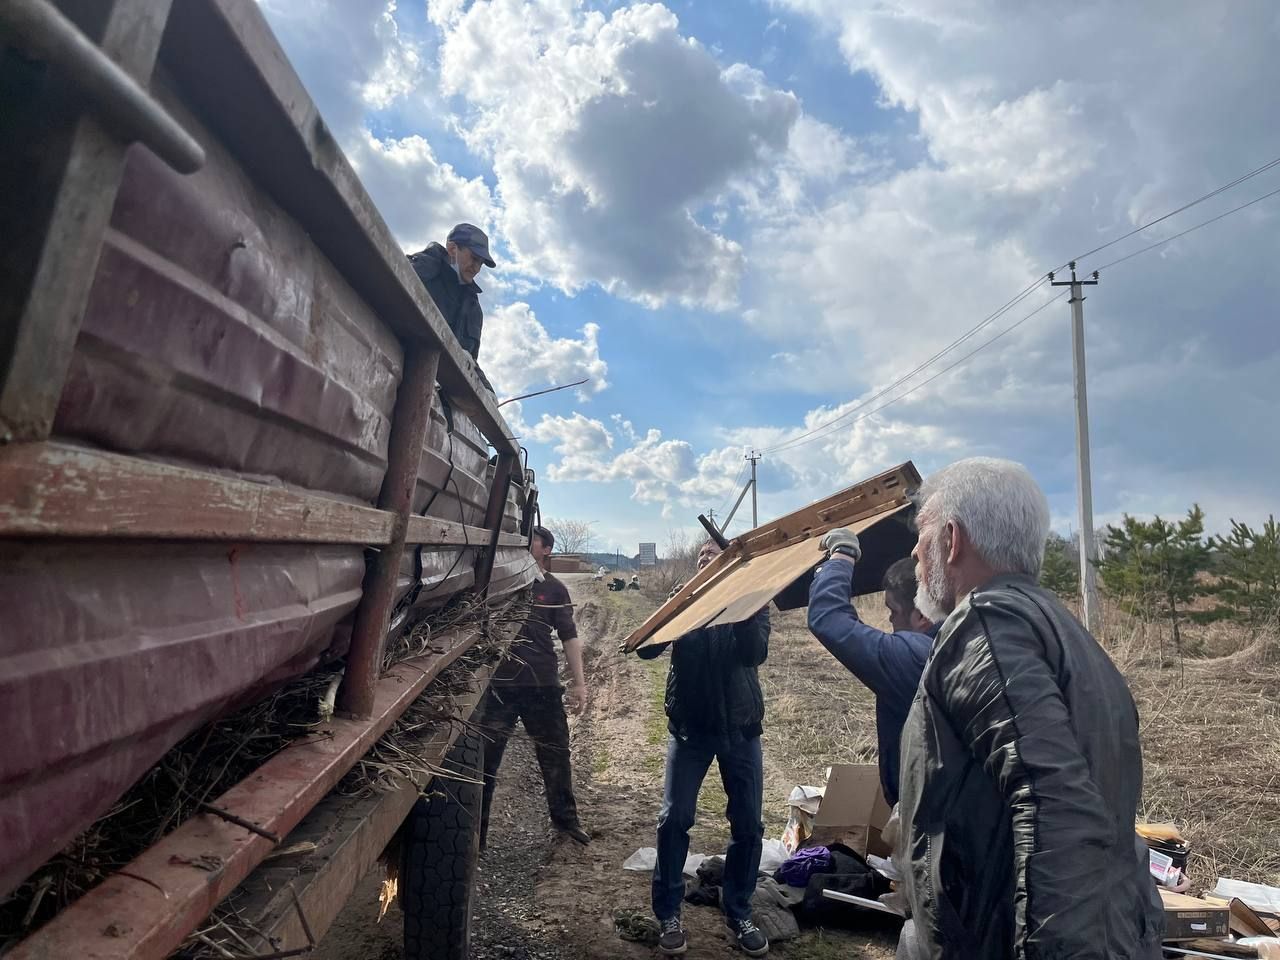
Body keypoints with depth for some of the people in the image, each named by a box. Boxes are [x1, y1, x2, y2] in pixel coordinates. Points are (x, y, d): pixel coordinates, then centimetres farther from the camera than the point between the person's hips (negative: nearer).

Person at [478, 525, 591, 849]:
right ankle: (476, 831, 17)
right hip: (499, 682, 0)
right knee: (485, 756, 3)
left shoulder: (554, 589, 3)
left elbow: (569, 637, 3)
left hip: (543, 684, 1)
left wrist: (579, 683, -2)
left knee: (556, 752, 13)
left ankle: (565, 818, 35)